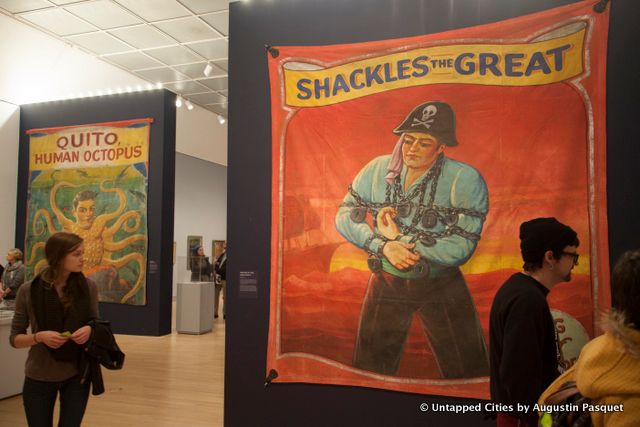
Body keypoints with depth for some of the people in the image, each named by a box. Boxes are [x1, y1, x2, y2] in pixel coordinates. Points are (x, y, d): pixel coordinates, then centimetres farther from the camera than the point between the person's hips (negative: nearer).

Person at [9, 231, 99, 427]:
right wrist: (39, 337, -23)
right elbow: (15, 339, -3)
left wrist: (89, 330, -17)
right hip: (39, 377, -1)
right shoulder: (28, 291, -10)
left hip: (77, 375, 1)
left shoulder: (88, 287, -6)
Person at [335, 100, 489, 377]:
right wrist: (383, 245, -21)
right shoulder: (378, 169, -6)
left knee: (469, 374, 10)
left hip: (442, 288, -2)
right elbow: (344, 216, -5)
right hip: (386, 284, 3)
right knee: (369, 370, 18)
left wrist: (399, 238, -19)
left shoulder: (465, 179, -17)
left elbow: (461, 248, -22)